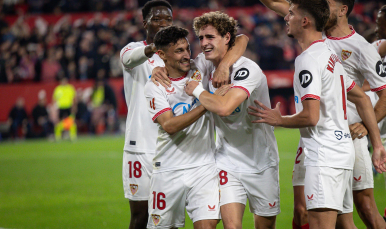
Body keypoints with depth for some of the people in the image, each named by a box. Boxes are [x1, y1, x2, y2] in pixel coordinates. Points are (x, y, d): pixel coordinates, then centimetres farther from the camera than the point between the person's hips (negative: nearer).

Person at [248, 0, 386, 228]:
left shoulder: (308, 59, -13)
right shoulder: (331, 55, 17)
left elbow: (311, 116, -20)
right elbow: (362, 99, 22)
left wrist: (278, 119, -2)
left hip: (324, 155, -10)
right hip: (344, 150, 10)